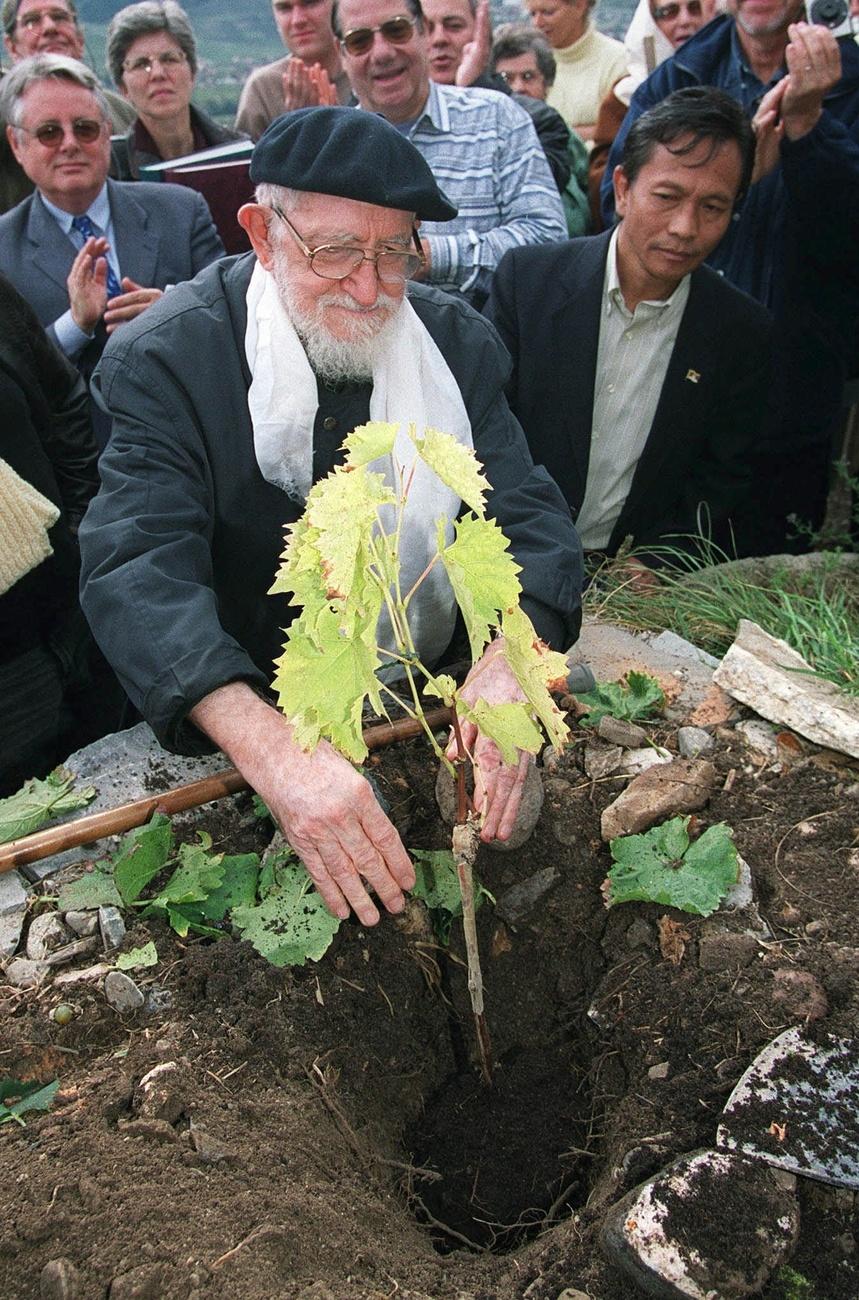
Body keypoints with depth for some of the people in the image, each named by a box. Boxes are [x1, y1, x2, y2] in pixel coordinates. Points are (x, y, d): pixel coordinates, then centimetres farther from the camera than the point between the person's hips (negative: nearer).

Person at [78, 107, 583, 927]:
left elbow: (527, 513, -8)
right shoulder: (168, 359, -14)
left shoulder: (456, 341, -2)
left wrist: (507, 665, -32)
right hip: (248, 719, -2)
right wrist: (273, 750, -45)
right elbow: (140, 566, -27)